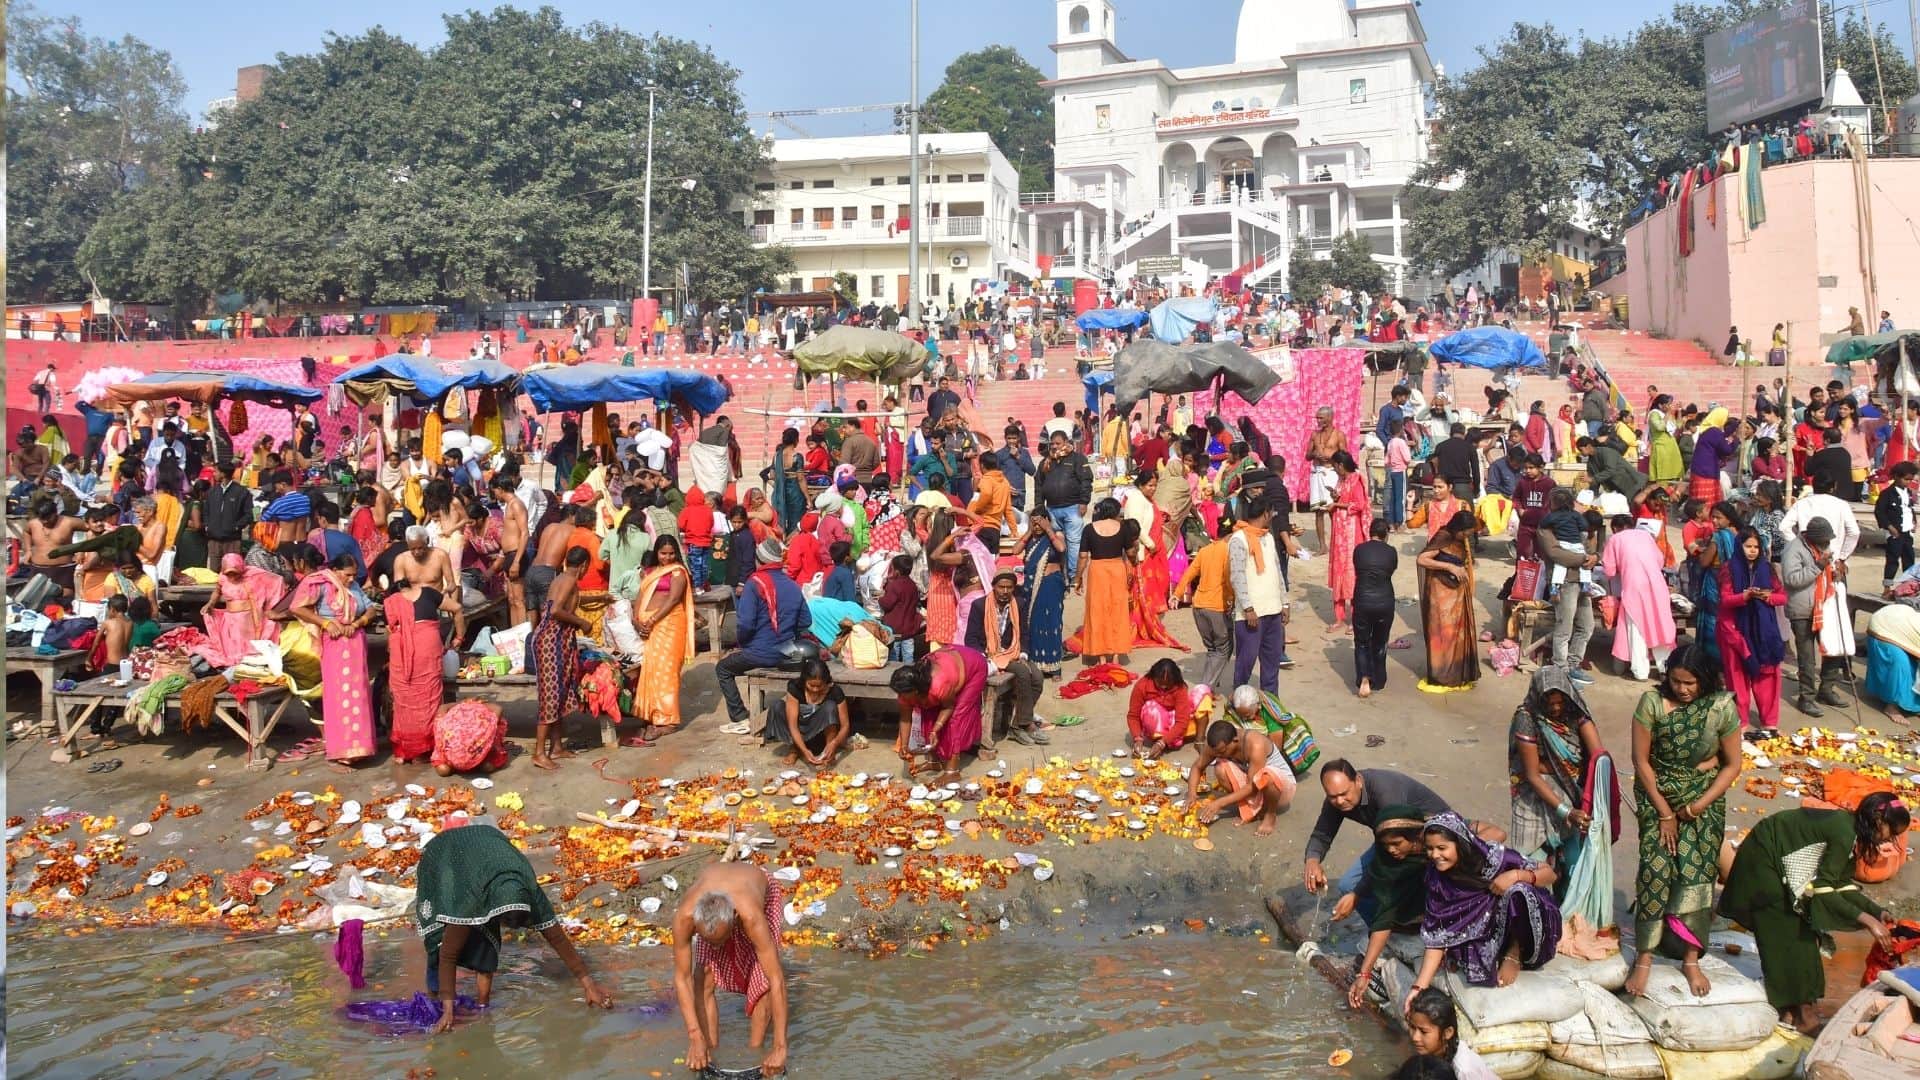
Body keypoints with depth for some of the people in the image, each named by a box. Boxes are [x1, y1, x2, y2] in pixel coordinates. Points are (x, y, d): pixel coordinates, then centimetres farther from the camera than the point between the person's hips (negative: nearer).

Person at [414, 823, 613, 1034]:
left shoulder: (531, 893, -32)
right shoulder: (471, 898, -43)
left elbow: (558, 938, -23)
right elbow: (448, 954, -38)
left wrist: (589, 984, -20)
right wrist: (448, 1010, -40)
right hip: (443, 854, -3)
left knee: (487, 930, -17)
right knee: (443, 931, -20)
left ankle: (483, 993, -8)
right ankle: (433, 996, -6)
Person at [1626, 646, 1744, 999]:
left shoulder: (1722, 707, -11)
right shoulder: (1652, 702, -15)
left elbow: (1732, 764, -3)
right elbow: (1641, 760, -10)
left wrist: (1700, 805, -12)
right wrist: (1664, 813, -10)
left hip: (1704, 794, 1)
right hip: (1658, 792, -1)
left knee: (1697, 869, -9)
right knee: (1656, 866, -13)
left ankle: (1691, 958, 4)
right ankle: (1644, 958, -6)